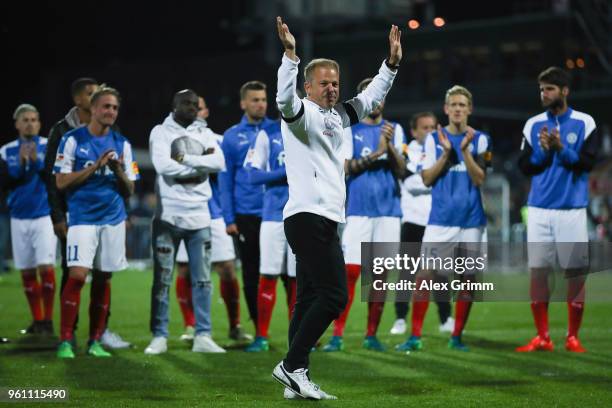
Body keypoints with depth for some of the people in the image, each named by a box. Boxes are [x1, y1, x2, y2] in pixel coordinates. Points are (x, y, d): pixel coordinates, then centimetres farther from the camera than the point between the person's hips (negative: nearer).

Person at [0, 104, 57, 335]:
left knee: (46, 267, -11)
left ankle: (48, 320, -3)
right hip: (20, 218, 3)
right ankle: (37, 320, 16)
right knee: (27, 271, 6)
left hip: (44, 215, -3)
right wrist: (20, 163, -16)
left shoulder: (49, 147, -2)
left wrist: (36, 160, -22)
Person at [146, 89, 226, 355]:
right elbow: (163, 166, -18)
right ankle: (159, 336, 5)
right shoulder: (161, 133, 0)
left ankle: (203, 336, 9)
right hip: (168, 215, -4)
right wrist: (200, 165, -11)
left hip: (199, 215, 4)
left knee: (202, 279, 5)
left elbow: (219, 162, -7)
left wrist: (185, 159, -14)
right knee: (162, 279, -1)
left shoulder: (205, 133, 11)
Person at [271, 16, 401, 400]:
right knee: (334, 295, -15)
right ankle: (292, 364, -11)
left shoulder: (336, 116, 19)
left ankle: (296, 381, 7)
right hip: (309, 217, -10)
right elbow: (285, 100, -30)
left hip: (324, 220, 10)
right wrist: (291, 54, -38)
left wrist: (391, 64, 25)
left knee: (310, 299, 7)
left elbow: (370, 99, 33)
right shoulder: (304, 114, -7)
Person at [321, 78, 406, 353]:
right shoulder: (349, 131, 4)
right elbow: (347, 168, -8)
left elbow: (401, 170, 3)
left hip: (388, 210, 3)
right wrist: (377, 152, -17)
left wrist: (390, 147, -13)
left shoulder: (394, 130, 12)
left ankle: (371, 335, 10)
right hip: (358, 211, -3)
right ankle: (337, 335, -8)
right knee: (349, 272, -10)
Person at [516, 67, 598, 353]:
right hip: (539, 210, 2)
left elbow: (587, 164, -6)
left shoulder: (584, 123, 0)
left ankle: (573, 337, 8)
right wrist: (543, 150, -11)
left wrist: (561, 149, -18)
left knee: (575, 273, -2)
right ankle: (542, 337, 7)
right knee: (537, 272, 1)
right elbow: (524, 167, 5)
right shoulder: (533, 125, 8)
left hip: (572, 210, -2)